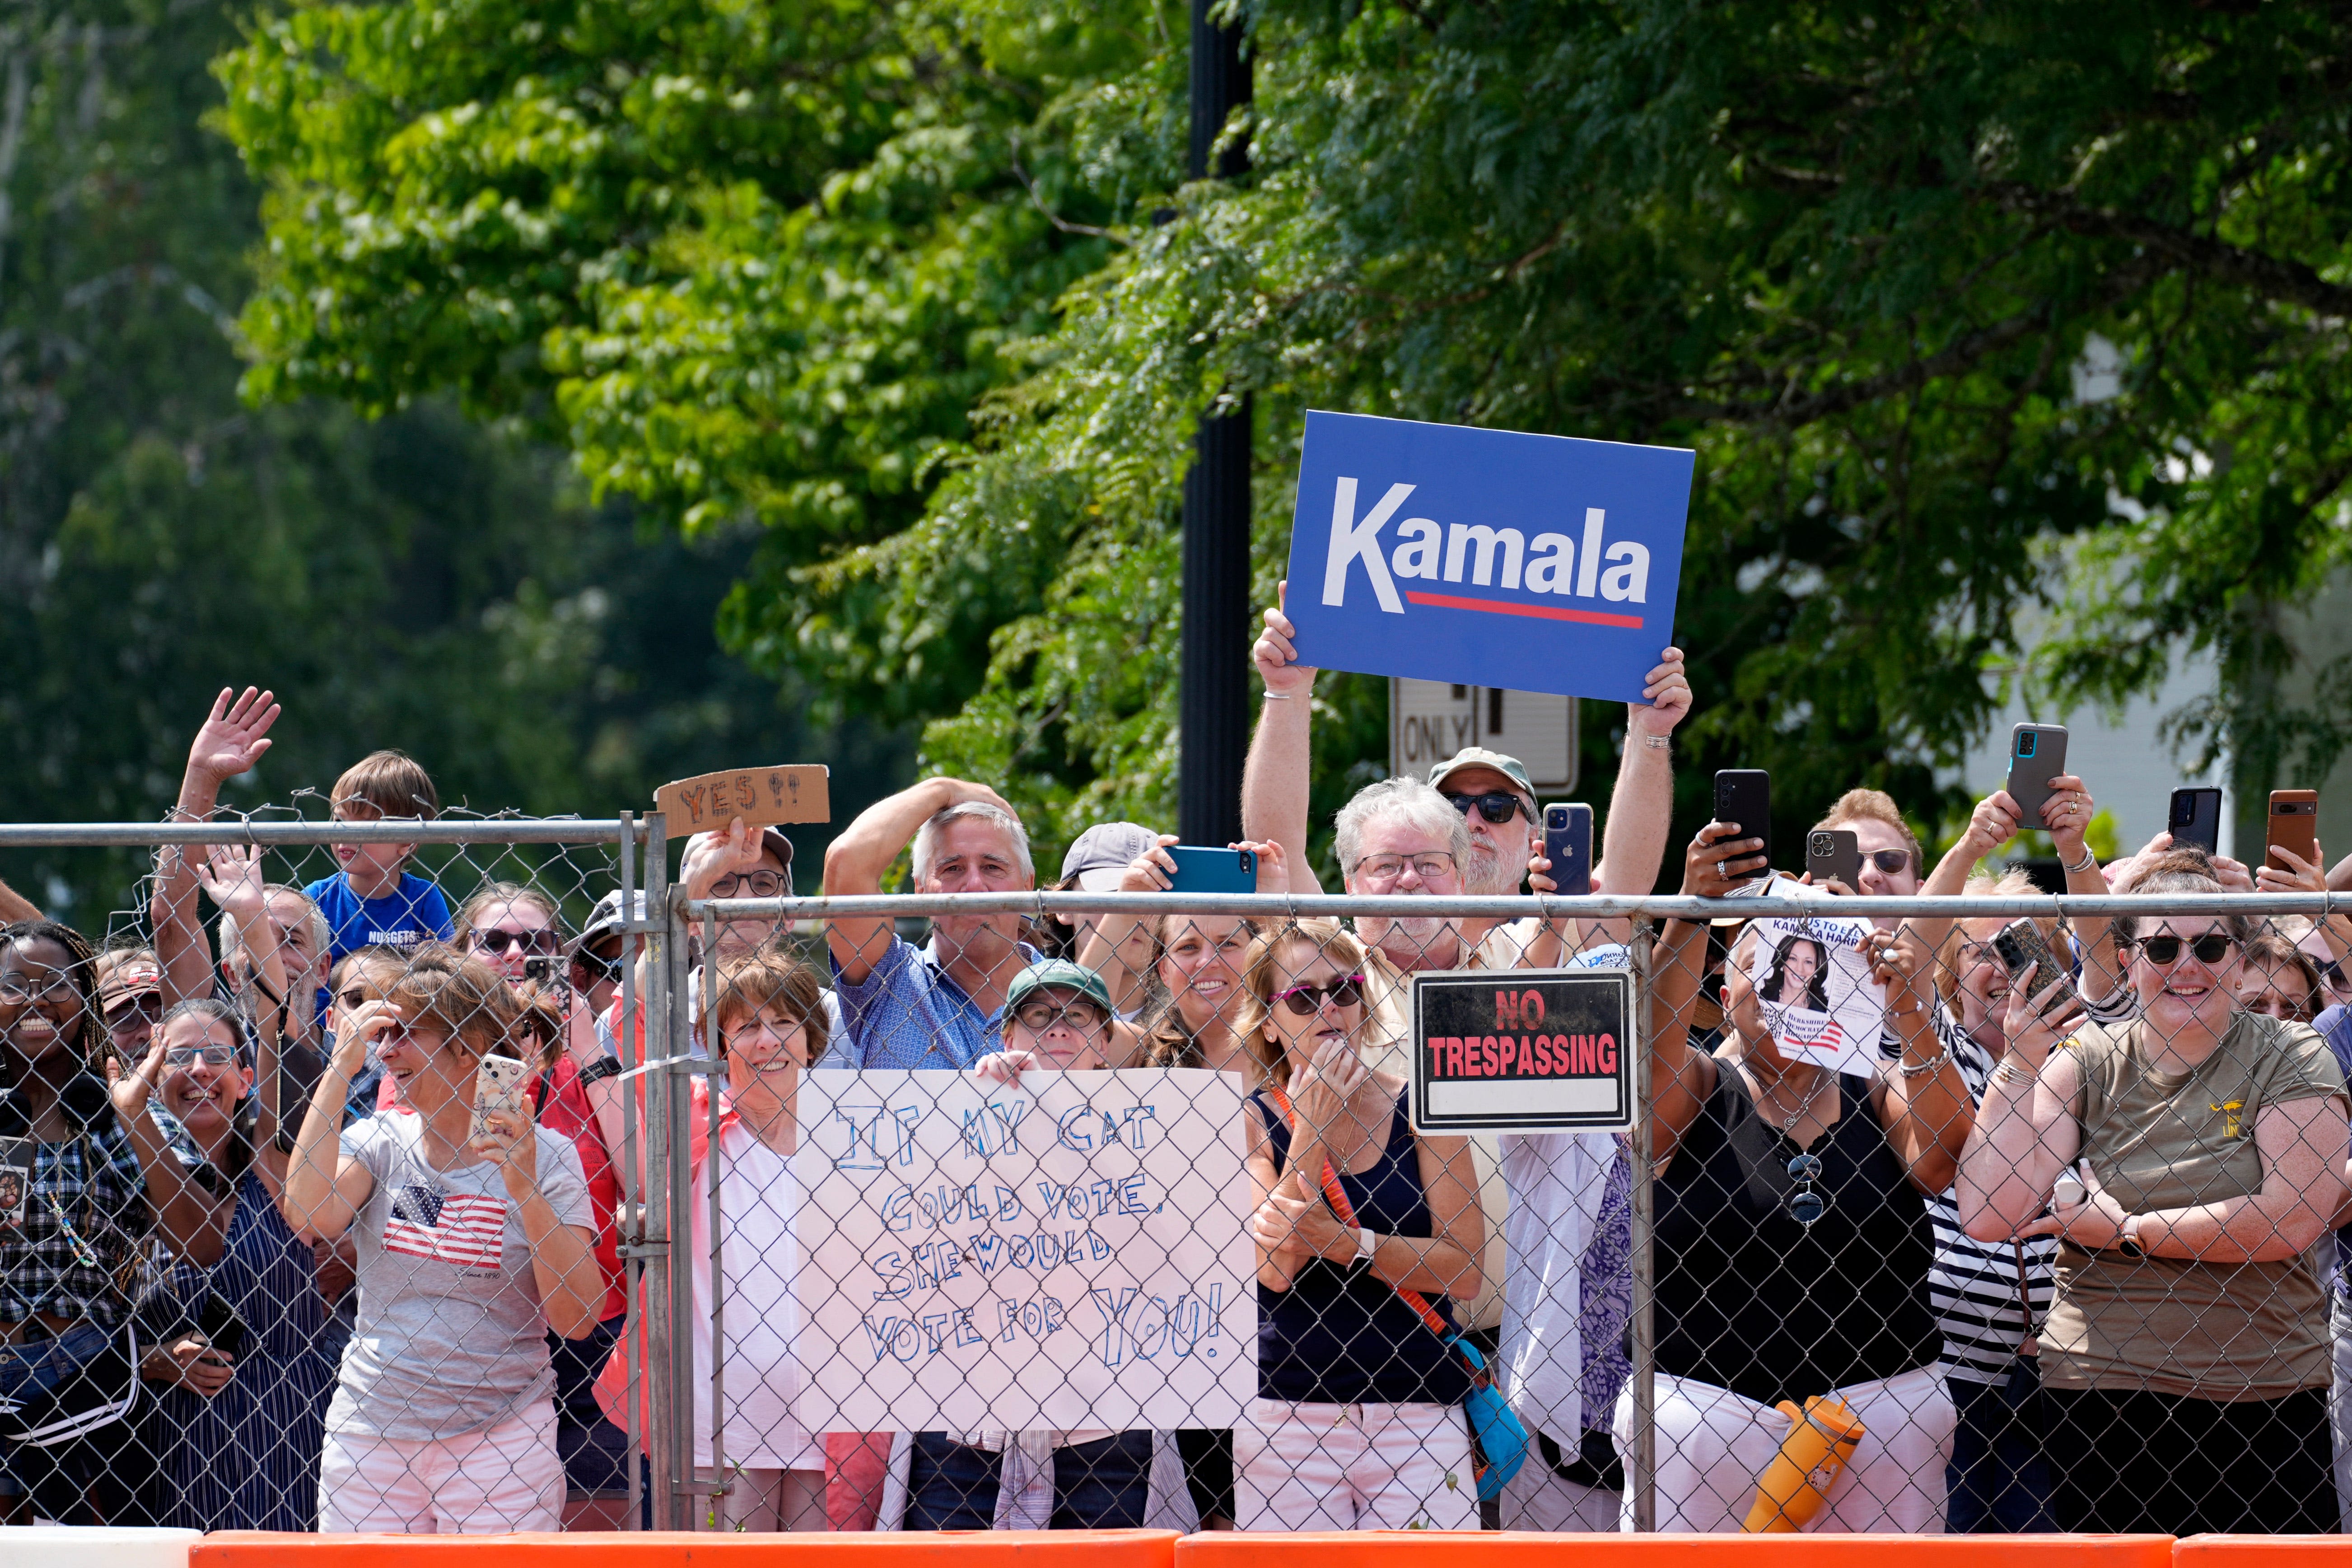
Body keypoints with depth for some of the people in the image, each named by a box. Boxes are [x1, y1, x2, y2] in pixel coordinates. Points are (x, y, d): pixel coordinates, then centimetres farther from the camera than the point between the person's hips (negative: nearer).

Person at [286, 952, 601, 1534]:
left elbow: (577, 1319, -7)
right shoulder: (380, 1141, 5)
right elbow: (309, 1217, -15)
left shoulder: (545, 1156, -2)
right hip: (374, 1432, 2)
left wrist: (526, 1191, -17)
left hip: (501, 1439, -2)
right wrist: (341, 1067, -11)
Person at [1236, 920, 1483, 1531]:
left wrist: (1341, 1241, -13)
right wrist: (1311, 1130, -11)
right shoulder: (1252, 1121, 5)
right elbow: (1278, 1271, -9)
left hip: (1417, 1411, 0)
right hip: (1290, 1409, 0)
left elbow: (1463, 1270, -2)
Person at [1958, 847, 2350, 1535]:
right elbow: (1989, 1217, -6)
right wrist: (2022, 1061, -9)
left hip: (2263, 1399, -1)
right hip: (2102, 1394, 1)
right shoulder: (2087, 1063, 4)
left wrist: (2131, 1232, -11)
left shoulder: (2290, 1059, 1)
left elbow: (2292, 1219, -14)